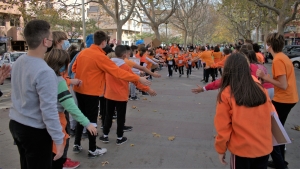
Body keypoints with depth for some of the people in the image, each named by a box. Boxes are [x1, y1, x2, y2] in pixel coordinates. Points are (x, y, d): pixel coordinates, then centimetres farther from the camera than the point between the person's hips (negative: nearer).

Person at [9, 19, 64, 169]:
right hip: (35, 131, -8)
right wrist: (58, 139, -19)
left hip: (15, 124, 8)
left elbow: (21, 94, 7)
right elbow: (49, 110, -26)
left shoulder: (18, 62, -1)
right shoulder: (45, 72, -27)